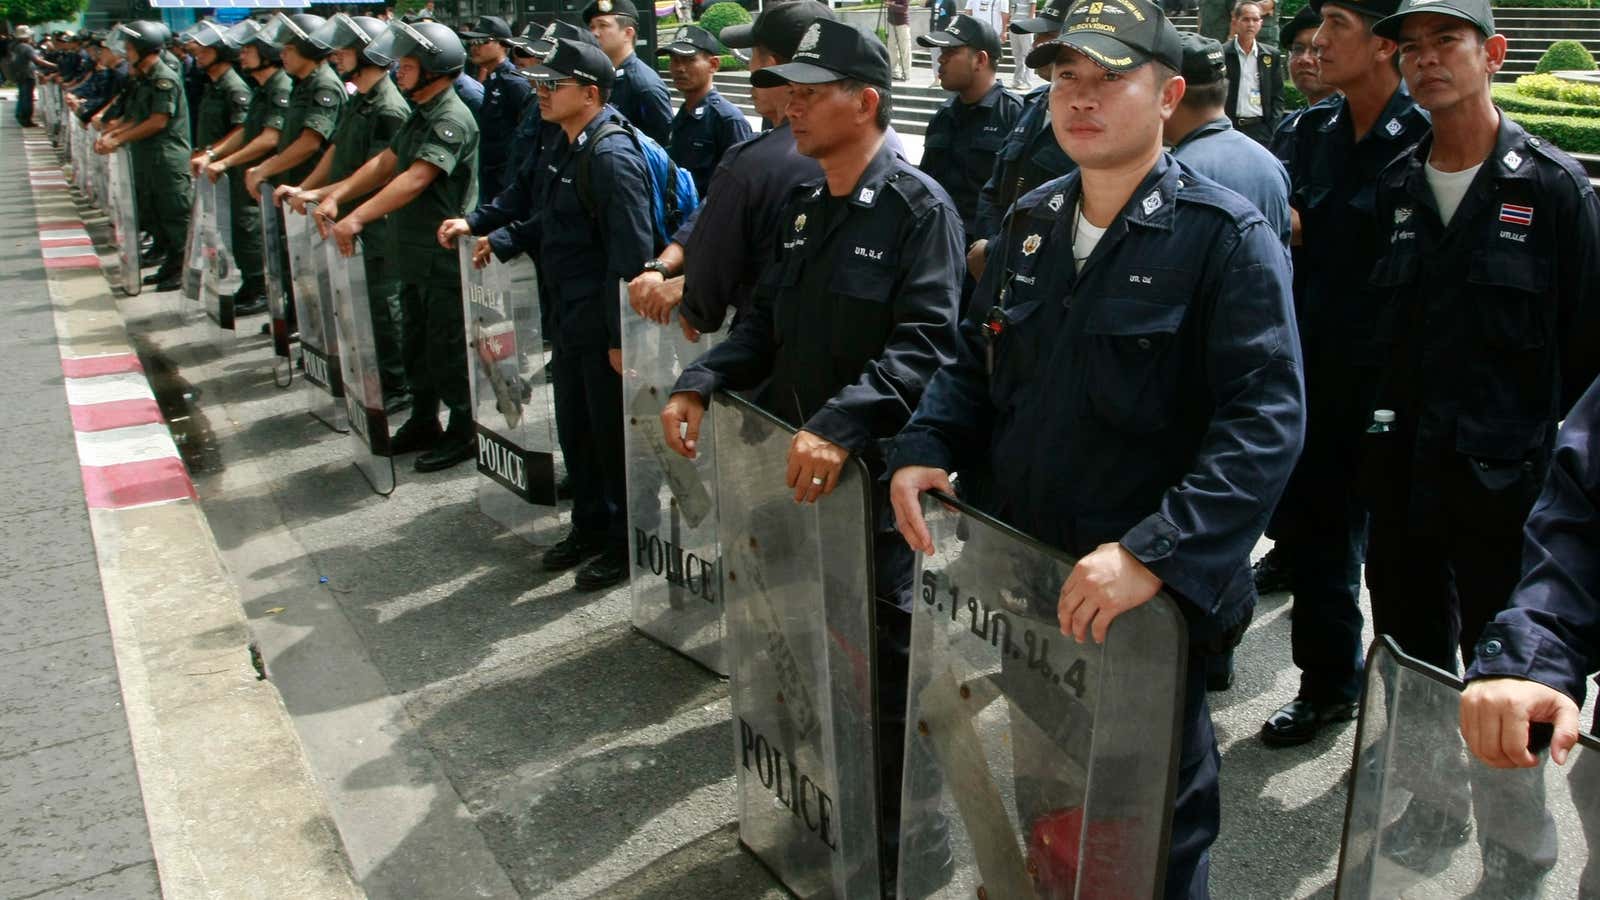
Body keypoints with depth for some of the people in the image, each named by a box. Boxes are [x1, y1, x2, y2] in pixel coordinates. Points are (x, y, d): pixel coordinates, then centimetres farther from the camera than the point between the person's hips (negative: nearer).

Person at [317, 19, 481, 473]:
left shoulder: (451, 120, -18)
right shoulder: (421, 114, 14)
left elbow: (416, 178, -28)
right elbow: (385, 163, 14)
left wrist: (357, 217, -35)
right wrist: (336, 196, 2)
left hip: (443, 255, -10)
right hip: (415, 253, 10)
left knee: (447, 348, 0)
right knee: (415, 343, 18)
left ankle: (464, 431, 12)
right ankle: (423, 422, 30)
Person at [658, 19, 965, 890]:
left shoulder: (918, 208, -13)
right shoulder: (805, 205, 12)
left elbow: (922, 345, -23)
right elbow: (767, 321, 15)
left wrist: (841, 425, -35)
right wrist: (699, 385, 0)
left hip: (875, 470, -7)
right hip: (795, 458, 8)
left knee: (883, 648, 5)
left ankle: (905, 823, 24)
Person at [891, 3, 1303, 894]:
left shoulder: (1227, 235, -14)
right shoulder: (1029, 224, 6)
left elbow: (1265, 419, -22)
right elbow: (977, 364, 16)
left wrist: (1157, 556, -32)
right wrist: (924, 448, -2)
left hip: (1156, 599, -5)